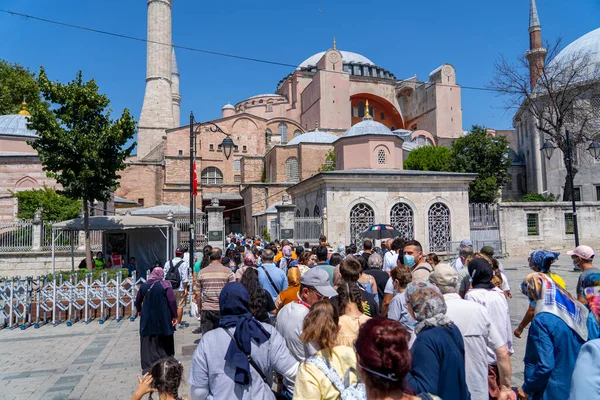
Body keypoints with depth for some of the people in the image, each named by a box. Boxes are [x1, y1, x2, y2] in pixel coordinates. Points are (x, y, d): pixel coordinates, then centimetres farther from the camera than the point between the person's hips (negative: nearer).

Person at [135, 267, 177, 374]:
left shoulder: (144, 286, 0)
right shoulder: (165, 285, -10)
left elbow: (138, 300, 12)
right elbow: (172, 301, -15)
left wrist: (139, 311, 31)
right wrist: (174, 316, -8)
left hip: (147, 319, 2)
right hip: (163, 319, -2)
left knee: (148, 342, 10)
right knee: (164, 341, 14)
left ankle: (147, 366, 8)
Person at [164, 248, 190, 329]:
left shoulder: (167, 263, 8)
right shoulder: (184, 263, -8)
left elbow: (164, 276, 8)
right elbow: (184, 278, -12)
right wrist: (185, 288, -8)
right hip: (180, 289, -5)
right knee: (180, 306, 3)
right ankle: (178, 323, 8)